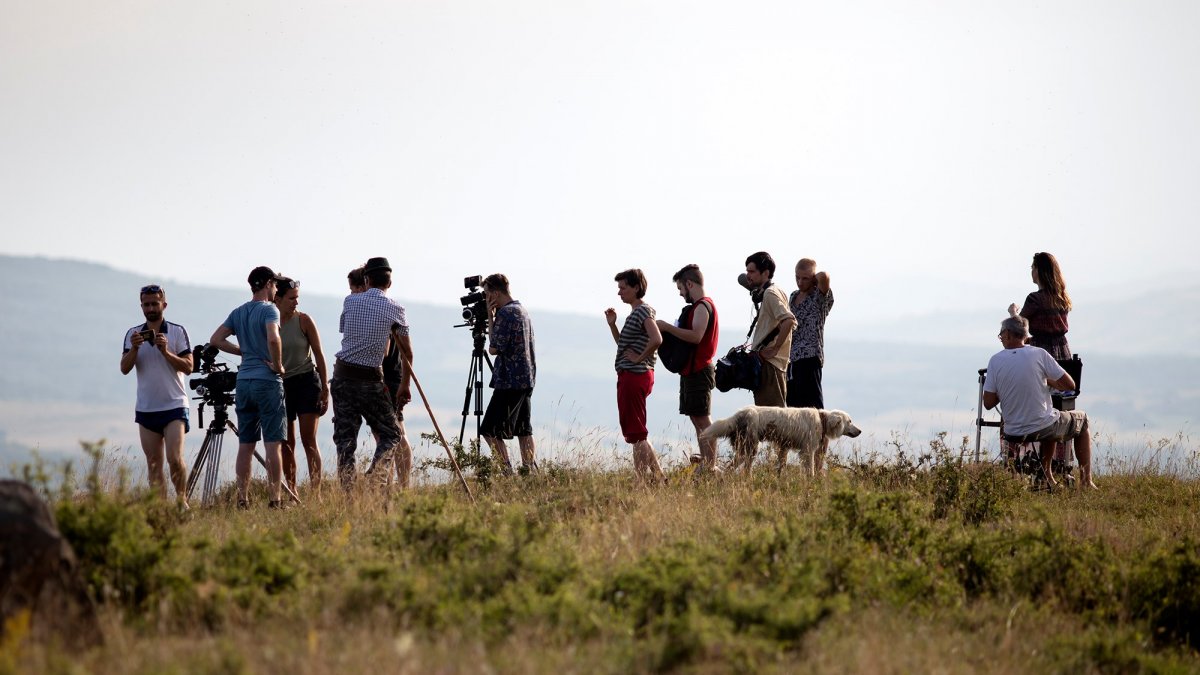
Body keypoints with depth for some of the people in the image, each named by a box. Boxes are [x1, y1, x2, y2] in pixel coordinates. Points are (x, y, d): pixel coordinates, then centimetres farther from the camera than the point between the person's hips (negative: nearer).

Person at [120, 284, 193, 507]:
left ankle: (182, 500, 5)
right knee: (153, 463, 3)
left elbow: (188, 367, -4)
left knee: (174, 459, -13)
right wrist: (134, 349, -17)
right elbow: (124, 369, 0)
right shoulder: (133, 334, 8)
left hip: (174, 406, -3)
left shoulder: (177, 331, 0)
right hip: (145, 408, 3)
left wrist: (166, 352, -17)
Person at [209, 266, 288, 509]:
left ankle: (242, 500, 9)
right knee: (272, 444, -5)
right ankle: (274, 500, -8)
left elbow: (216, 339, 11)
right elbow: (273, 339, -26)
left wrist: (244, 352, 11)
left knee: (245, 444, 9)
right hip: (267, 382, -6)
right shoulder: (269, 309, -9)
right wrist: (277, 366, -12)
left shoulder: (238, 313, 12)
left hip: (243, 382, 6)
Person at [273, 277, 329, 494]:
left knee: (309, 440, -8)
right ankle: (291, 492, 11)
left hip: (306, 381, -2)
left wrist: (325, 389, -3)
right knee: (286, 443, 4)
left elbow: (318, 354, 0)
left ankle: (316, 491, -10)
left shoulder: (304, 320, -3)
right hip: (280, 385, 2)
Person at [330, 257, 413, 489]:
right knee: (391, 434, 7)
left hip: (342, 375, 3)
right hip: (371, 378, -3)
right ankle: (376, 478, -12)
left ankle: (347, 489, 1)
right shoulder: (394, 309, -1)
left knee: (345, 437, 6)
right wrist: (405, 385, 20)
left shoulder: (350, 301, 4)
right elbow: (407, 352, 8)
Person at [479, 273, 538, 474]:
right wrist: (493, 318, 14)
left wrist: (490, 318, -6)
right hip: (526, 380, 10)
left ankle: (508, 473, -14)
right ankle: (531, 472, 11)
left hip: (510, 382, -10)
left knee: (491, 431, -8)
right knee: (523, 429, 13)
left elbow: (494, 348, -14)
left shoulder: (505, 313, -15)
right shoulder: (522, 310, 15)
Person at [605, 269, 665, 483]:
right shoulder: (635, 313, 18)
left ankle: (657, 476, -7)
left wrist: (640, 358, -18)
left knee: (636, 432, -8)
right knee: (633, 432, 14)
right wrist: (612, 325, 14)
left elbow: (656, 339, -29)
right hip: (629, 376, 11)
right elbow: (624, 346, 26)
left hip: (635, 375, -11)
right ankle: (656, 476, 15)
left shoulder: (643, 311, -13)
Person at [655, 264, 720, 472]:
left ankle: (710, 467, -12)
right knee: (698, 420, 10)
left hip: (698, 371, -11)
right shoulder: (700, 306, 20)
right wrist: (669, 330, 13)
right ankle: (706, 465, 12)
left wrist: (667, 327, -20)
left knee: (703, 420, -11)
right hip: (692, 369, 11)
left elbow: (696, 336, -25)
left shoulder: (702, 306, -13)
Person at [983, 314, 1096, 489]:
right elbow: (1070, 385, -8)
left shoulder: (995, 361, -6)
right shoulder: (1039, 354, -11)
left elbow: (988, 403, -5)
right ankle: (1086, 481, 23)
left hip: (1014, 433, 3)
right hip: (1043, 428, -3)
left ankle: (1048, 479, 36)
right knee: (1082, 419, 27)